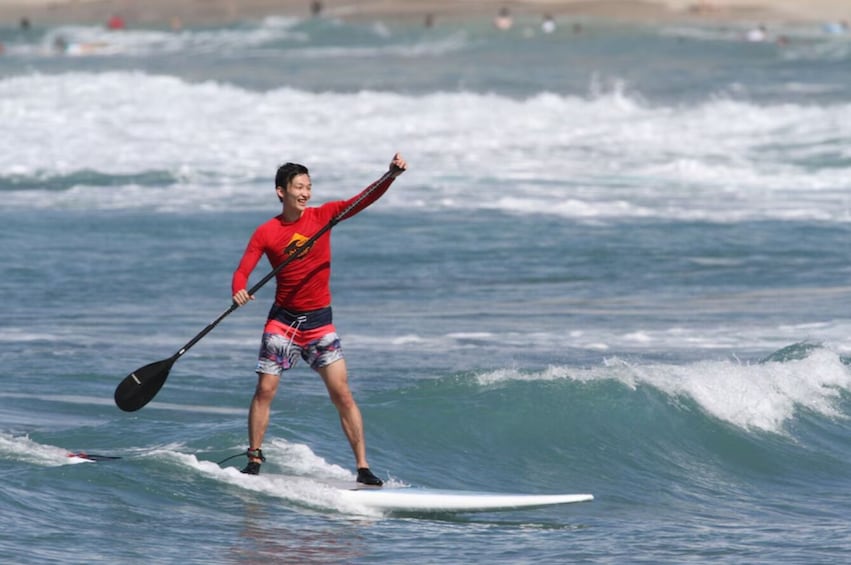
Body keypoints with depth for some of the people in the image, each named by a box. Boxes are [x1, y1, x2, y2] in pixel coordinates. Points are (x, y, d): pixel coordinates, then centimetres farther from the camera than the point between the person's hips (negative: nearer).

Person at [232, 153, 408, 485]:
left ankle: (363, 467, -5)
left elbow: (364, 200, -8)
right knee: (265, 390, -3)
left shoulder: (322, 216, -1)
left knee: (342, 394, -6)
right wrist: (239, 292, -33)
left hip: (319, 320, 0)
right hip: (283, 319, 0)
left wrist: (391, 175, -24)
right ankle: (254, 460, 11)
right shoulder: (266, 233, -5)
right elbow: (242, 272, -10)